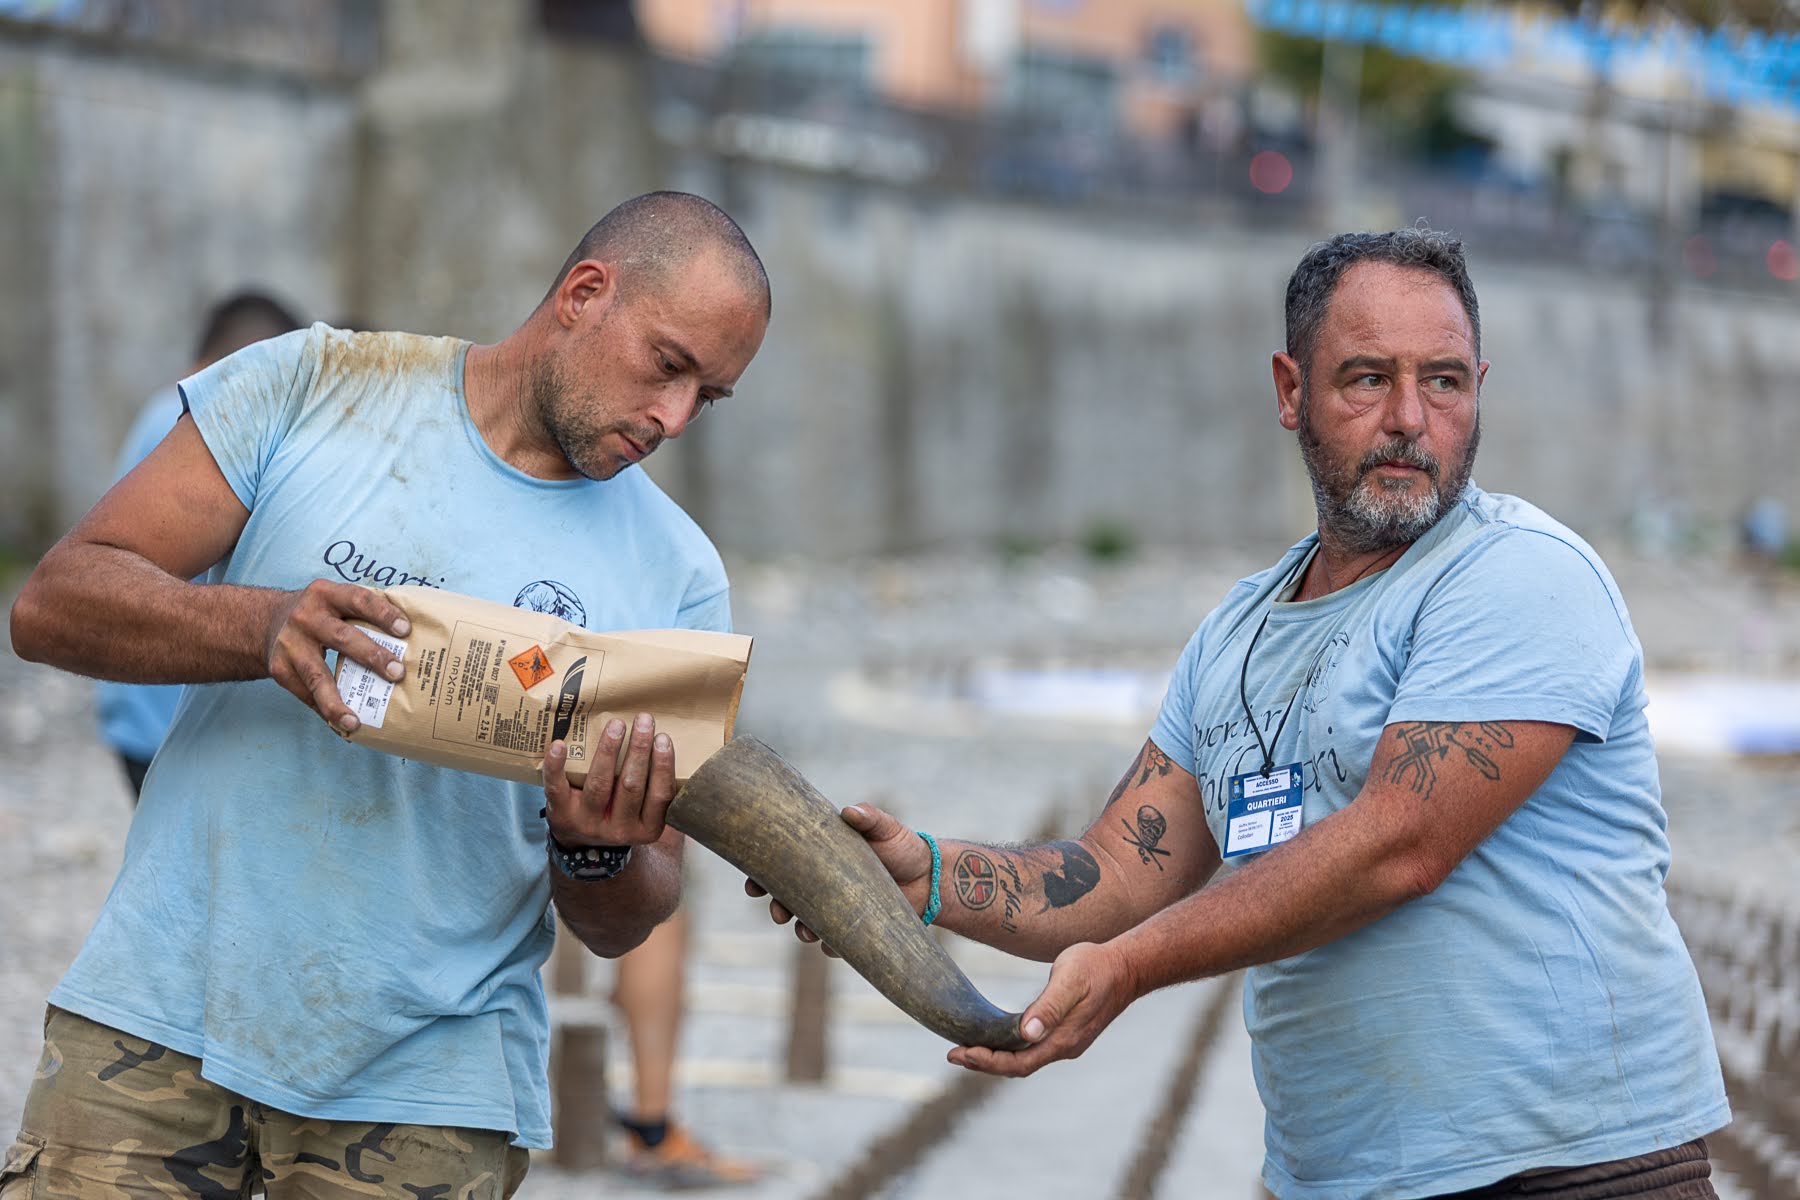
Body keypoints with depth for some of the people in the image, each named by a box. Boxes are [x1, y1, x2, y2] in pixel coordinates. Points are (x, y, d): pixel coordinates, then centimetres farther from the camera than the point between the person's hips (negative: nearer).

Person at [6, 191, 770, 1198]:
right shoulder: (314, 388, 1)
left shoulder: (678, 579, 4)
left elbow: (622, 927, 7)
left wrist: (597, 852, -17)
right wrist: (265, 628, -24)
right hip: (165, 1014, -1)